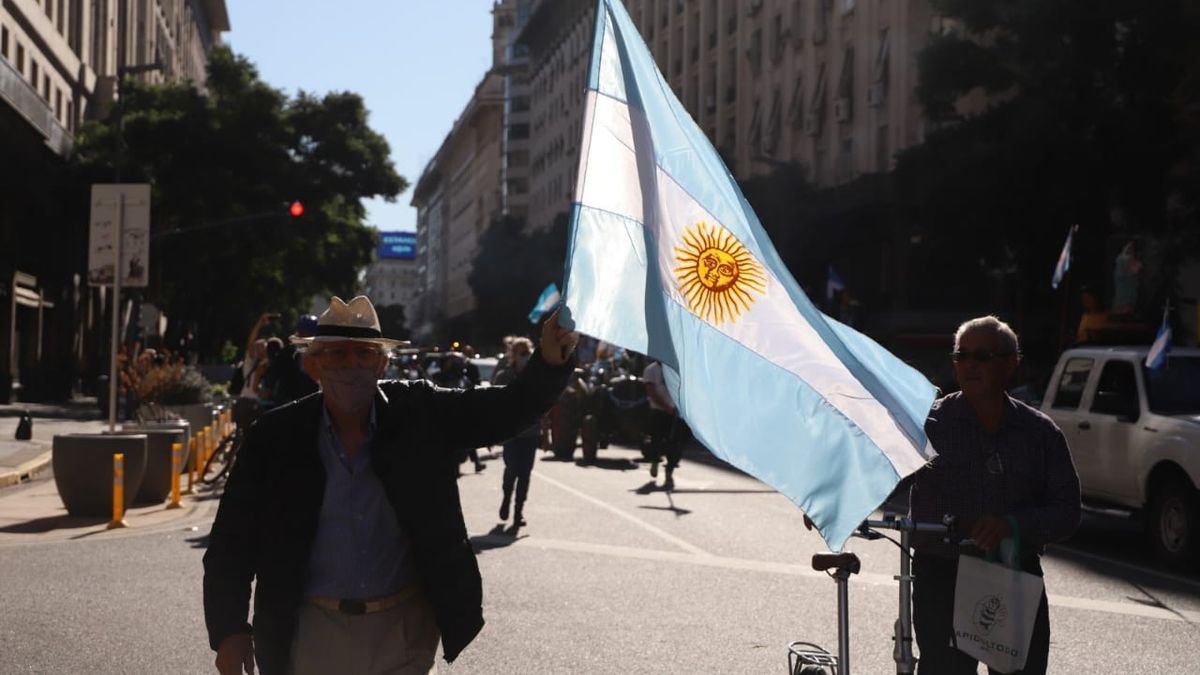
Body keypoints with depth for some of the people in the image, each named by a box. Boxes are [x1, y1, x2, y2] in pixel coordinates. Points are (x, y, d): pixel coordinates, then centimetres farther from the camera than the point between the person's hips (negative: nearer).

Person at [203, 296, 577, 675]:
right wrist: (228, 629, -11)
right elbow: (233, 540, -3)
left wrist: (551, 361, -26)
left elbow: (508, 410, -7)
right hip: (314, 633, 0)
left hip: (405, 630, 1)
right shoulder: (276, 437, -6)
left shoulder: (417, 413, -4)